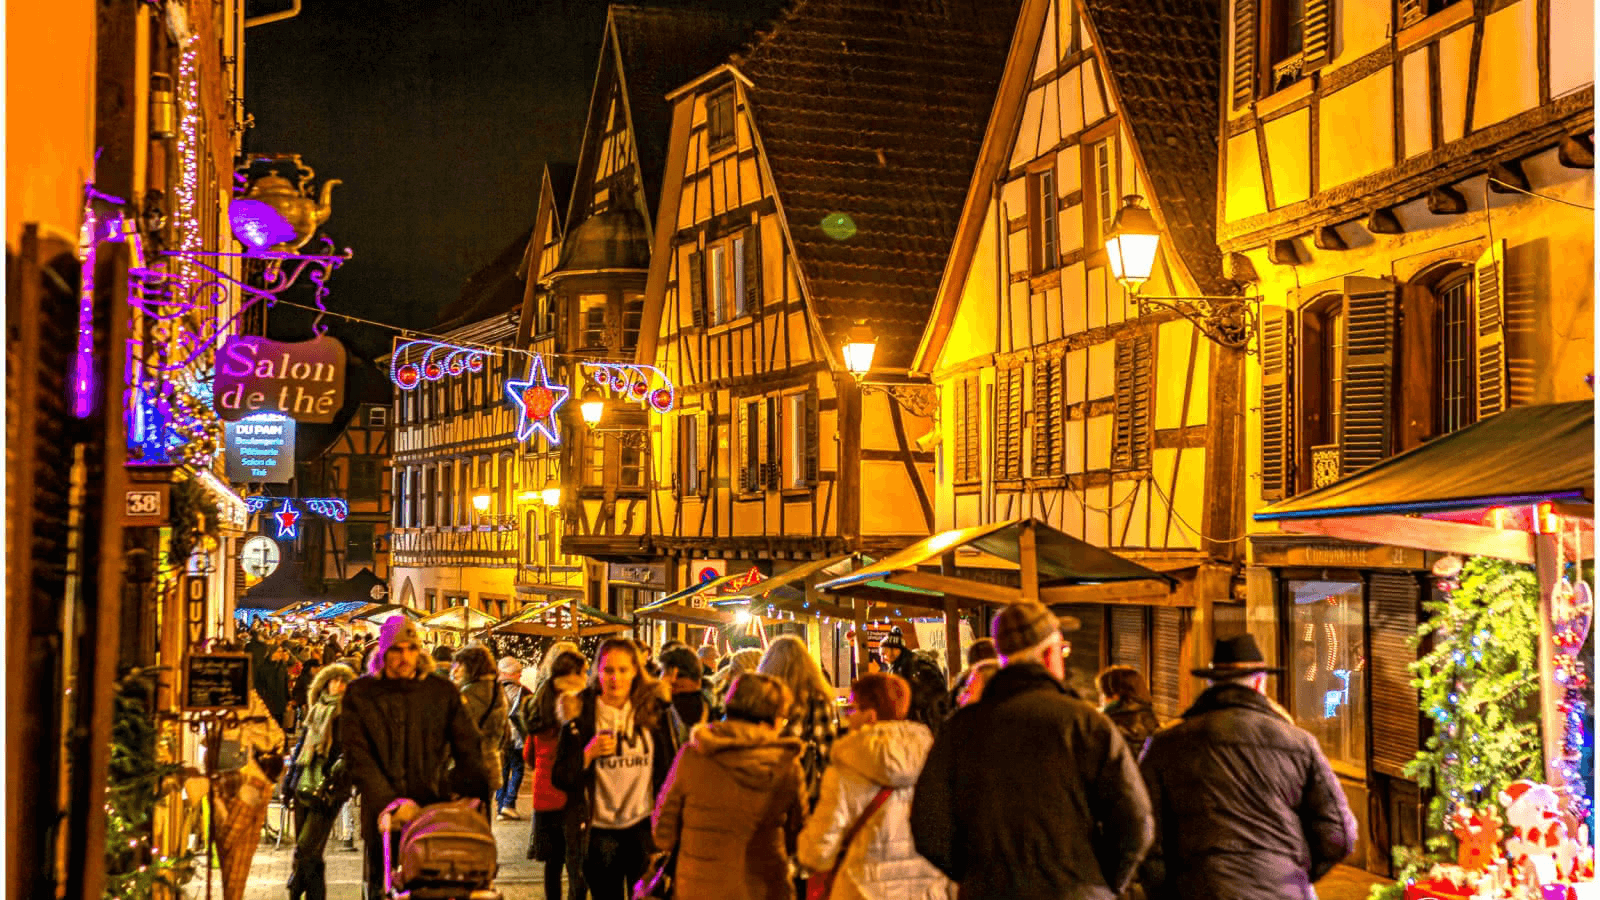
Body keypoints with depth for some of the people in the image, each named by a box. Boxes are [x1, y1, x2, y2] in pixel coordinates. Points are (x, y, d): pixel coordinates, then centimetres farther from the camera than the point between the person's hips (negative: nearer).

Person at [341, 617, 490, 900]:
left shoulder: (442, 692, 8)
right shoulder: (360, 694, 4)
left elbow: (469, 749, 8)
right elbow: (358, 758, -4)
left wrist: (472, 791, -10)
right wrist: (390, 802, -16)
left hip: (435, 810, 0)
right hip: (383, 813, 0)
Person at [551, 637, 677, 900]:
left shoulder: (653, 711, 3)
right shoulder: (581, 714, -1)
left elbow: (667, 769, 10)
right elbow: (559, 778, -2)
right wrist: (589, 754, -18)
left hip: (643, 829, 0)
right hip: (600, 833, 0)